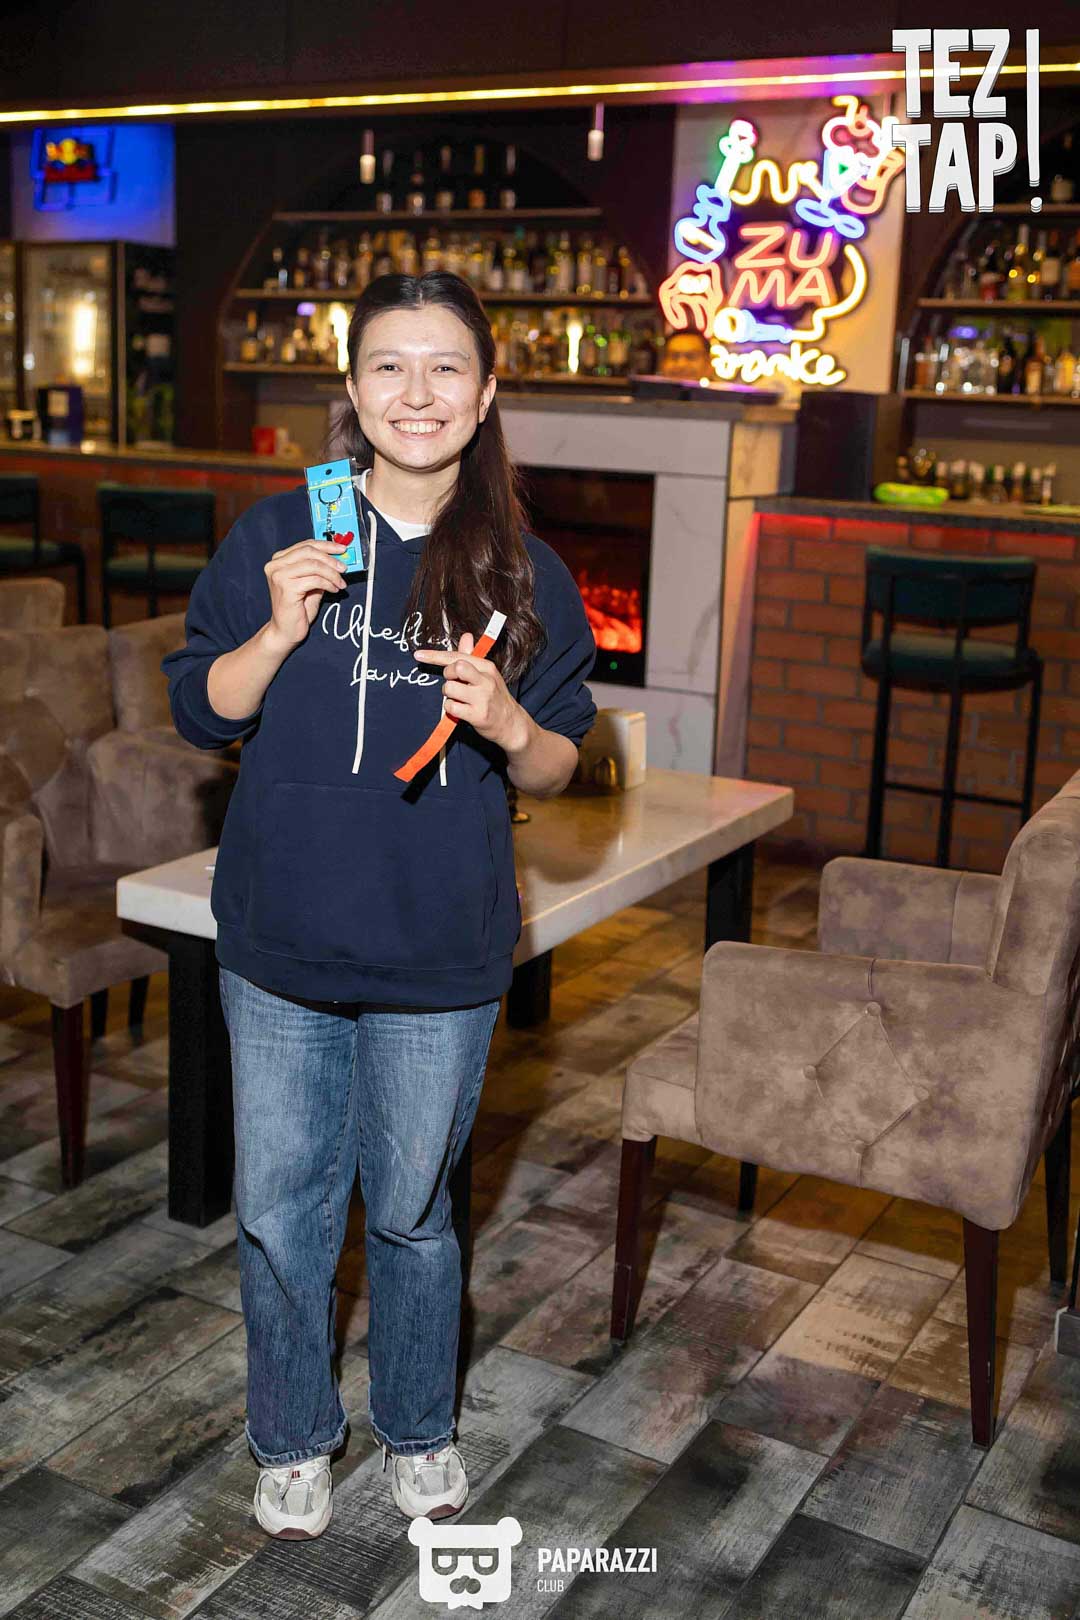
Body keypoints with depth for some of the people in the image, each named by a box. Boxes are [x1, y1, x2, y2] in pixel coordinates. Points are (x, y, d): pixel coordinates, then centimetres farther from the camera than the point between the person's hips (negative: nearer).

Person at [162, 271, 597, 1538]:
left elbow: (559, 769, 4)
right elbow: (199, 712, 1)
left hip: (441, 956, 0)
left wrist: (509, 726, -18)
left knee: (411, 1208, 15)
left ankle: (419, 1431, 40)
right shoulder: (276, 536, -2)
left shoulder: (524, 573, 0)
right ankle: (291, 1438, 37)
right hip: (280, 947, 1)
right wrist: (279, 632, -17)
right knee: (279, 1207, 12)